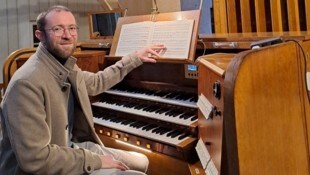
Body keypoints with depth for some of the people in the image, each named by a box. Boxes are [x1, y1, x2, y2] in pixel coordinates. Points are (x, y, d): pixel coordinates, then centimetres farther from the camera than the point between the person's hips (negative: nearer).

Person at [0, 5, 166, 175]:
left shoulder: (66, 67, 0)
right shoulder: (26, 83, -28)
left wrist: (135, 58, 23)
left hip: (69, 148, 9)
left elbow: (96, 82, 23)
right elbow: (35, 158, -31)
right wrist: (95, 161, -23)